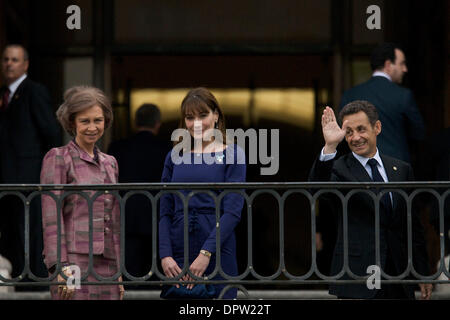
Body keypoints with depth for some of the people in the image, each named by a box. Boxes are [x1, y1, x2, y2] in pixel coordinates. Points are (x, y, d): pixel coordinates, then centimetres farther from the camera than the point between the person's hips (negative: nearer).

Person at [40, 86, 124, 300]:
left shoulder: (110, 163, 19)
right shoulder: (57, 158, 0)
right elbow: (51, 218, -7)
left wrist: (118, 272, 19)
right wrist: (61, 266, -15)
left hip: (106, 264, 6)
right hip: (75, 260, -6)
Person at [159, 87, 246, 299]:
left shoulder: (231, 155, 1)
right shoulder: (174, 157, 12)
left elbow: (232, 212, -7)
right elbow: (165, 212, 9)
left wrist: (205, 253, -16)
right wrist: (165, 255, -5)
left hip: (218, 254, -3)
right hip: (178, 256, 3)